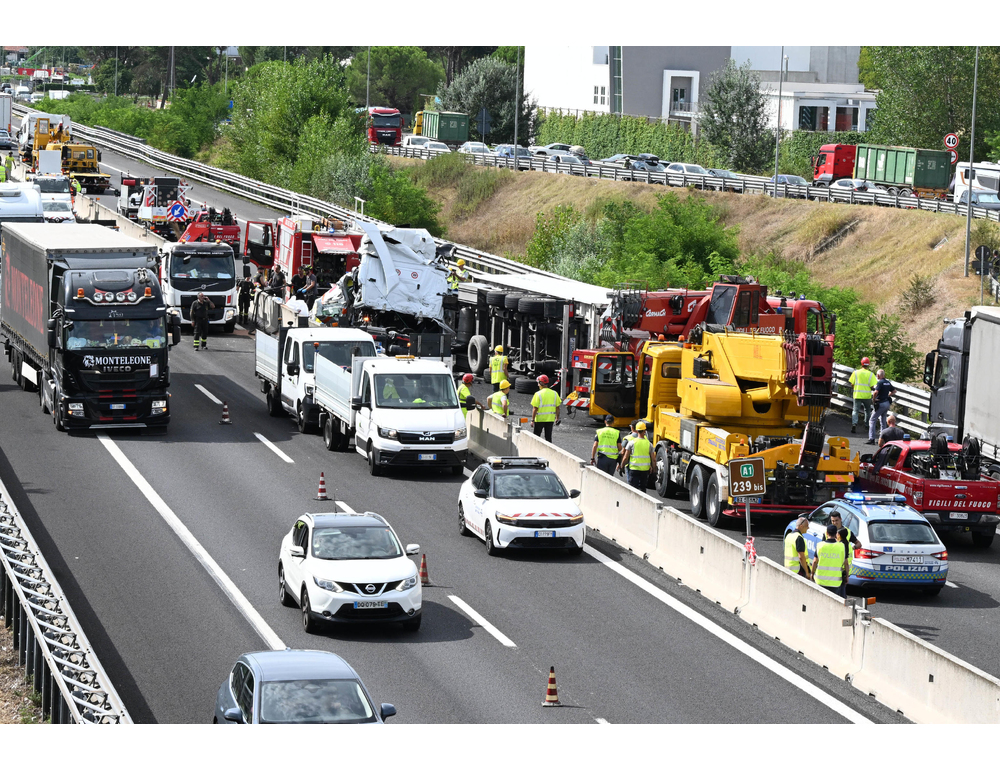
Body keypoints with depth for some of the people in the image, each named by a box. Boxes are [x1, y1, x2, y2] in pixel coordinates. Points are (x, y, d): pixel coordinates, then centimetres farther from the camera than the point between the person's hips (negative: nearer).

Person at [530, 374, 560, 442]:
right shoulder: (554, 394, 1)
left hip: (540, 419, -4)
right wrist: (557, 418, 15)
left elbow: (535, 409, -14)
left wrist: (532, 420, -9)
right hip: (550, 419, 4)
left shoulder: (538, 394, -12)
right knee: (548, 437, 9)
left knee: (536, 436, 9)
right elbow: (557, 408, 5)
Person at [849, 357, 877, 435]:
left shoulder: (856, 373, -3)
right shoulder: (870, 374, -6)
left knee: (855, 410, 0)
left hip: (857, 395, 0)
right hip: (867, 396, 0)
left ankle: (854, 423, -22)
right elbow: (872, 386, -9)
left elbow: (852, 383, 0)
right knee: (868, 411, 18)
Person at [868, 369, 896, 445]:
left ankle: (871, 438, -8)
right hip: (887, 403, 8)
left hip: (880, 404, -8)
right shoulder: (888, 382, 10)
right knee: (883, 421, 16)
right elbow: (894, 391, 23)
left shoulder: (880, 383, -14)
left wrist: (873, 400, -12)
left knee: (872, 421, -3)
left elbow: (875, 392, -27)